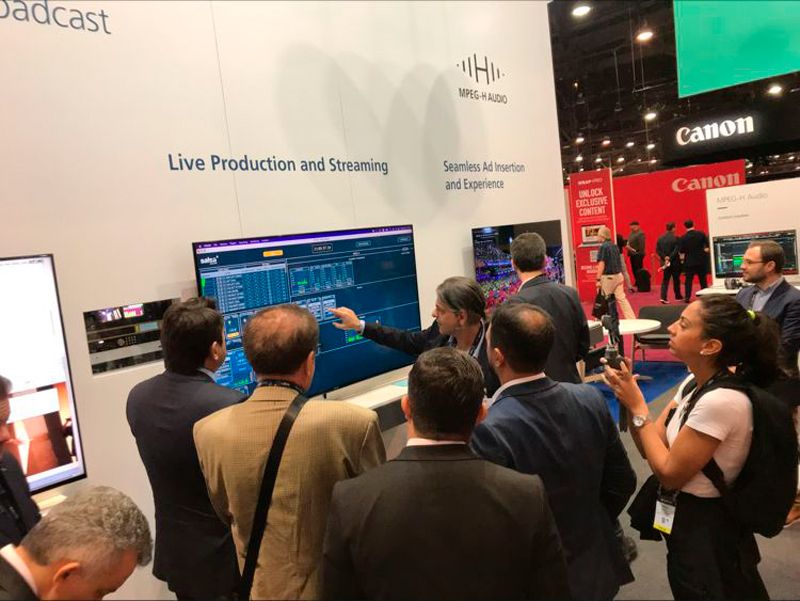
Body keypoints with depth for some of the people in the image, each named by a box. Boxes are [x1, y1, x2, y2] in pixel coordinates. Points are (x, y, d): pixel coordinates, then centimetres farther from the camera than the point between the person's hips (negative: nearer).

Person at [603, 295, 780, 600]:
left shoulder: (721, 401, -31)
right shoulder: (694, 383, -2)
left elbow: (669, 473, -24)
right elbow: (652, 448, 1)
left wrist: (637, 406, -20)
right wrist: (629, 395, -12)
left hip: (707, 532, -8)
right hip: (691, 519, 9)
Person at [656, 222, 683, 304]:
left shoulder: (660, 238, 3)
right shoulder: (676, 238, -12)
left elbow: (657, 250, -1)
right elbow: (676, 250, -19)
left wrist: (665, 257, -6)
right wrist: (670, 258, -17)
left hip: (665, 262, 4)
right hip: (675, 262, -3)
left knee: (665, 280, 6)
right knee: (676, 279, 11)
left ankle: (663, 297, -6)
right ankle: (678, 296, 23)